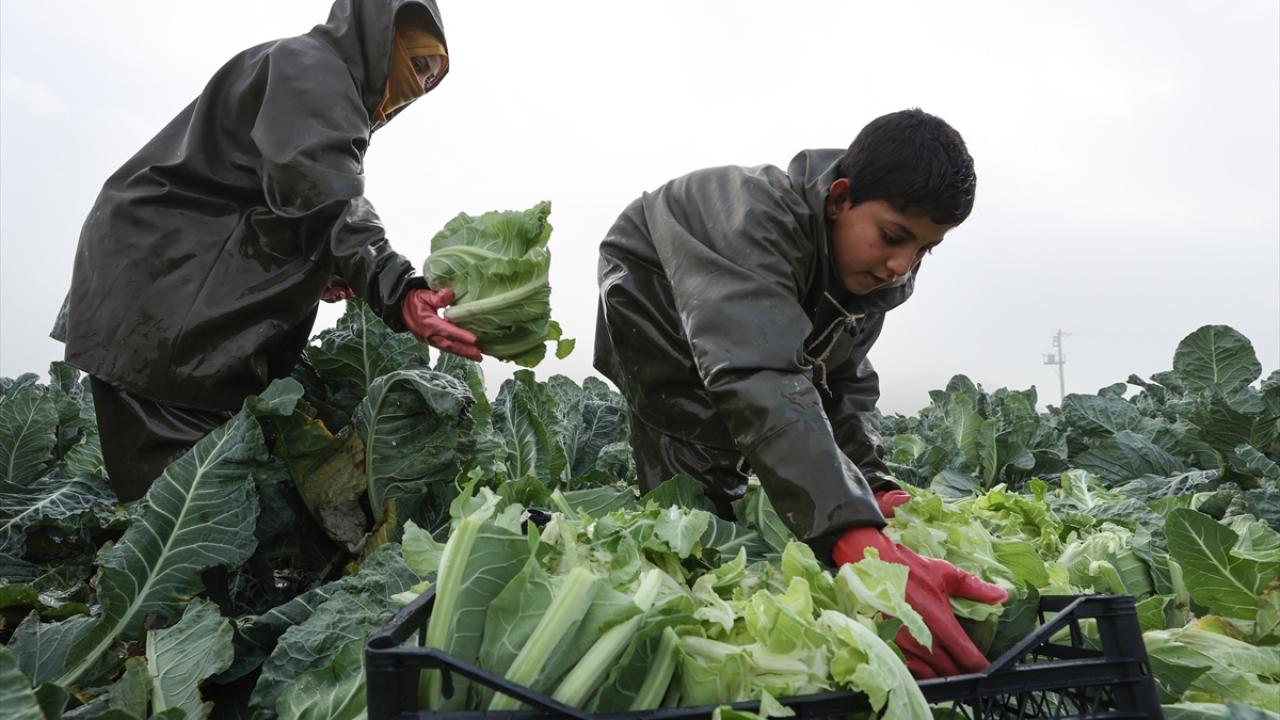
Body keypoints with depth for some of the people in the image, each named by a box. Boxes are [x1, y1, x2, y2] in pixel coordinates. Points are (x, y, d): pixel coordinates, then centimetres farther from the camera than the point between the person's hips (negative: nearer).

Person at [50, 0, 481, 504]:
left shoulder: (330, 90, 22)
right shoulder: (307, 66, -9)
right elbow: (322, 194, -28)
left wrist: (323, 273, 7)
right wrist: (396, 292, -40)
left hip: (205, 299, 10)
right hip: (159, 285, -10)